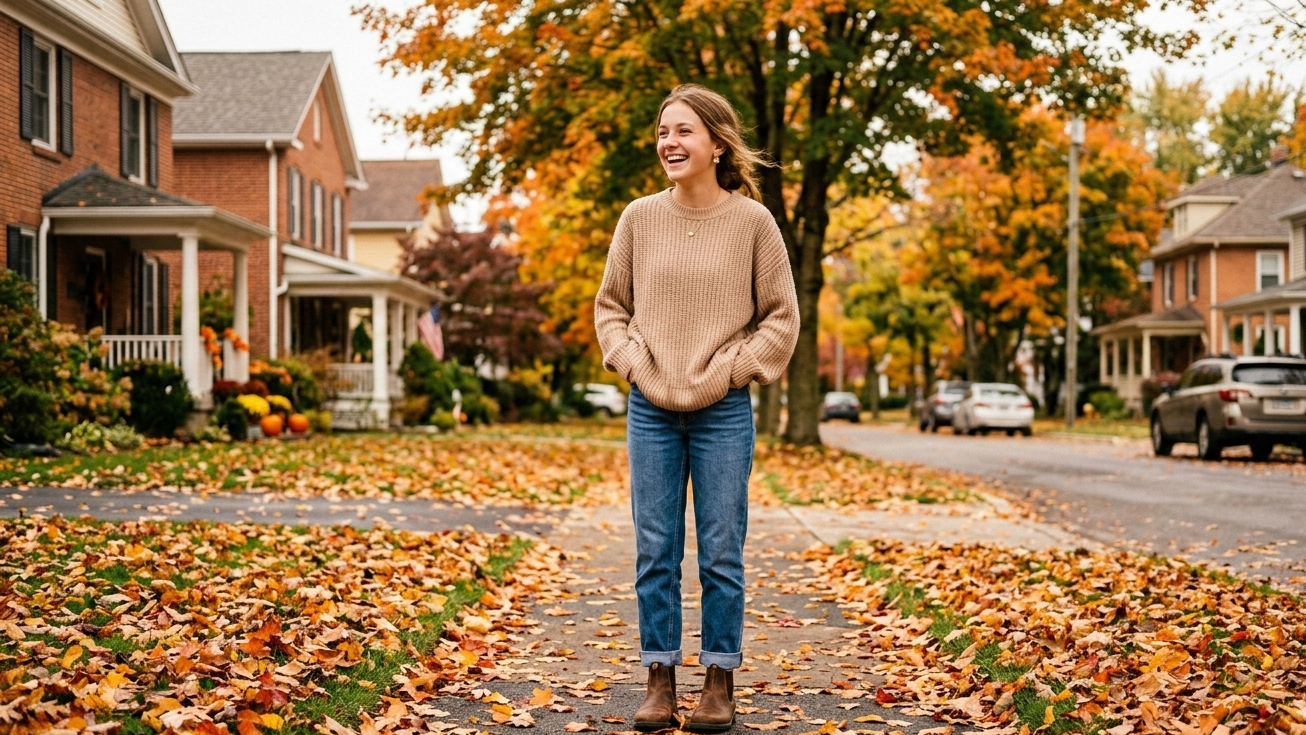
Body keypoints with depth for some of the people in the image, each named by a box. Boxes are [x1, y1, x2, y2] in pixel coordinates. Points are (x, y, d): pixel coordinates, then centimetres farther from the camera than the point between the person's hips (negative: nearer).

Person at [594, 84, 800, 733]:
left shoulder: (752, 221, -3)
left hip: (723, 412, -2)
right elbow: (610, 306, 11)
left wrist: (725, 372, -8)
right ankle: (660, 679, 17)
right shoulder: (639, 218, 4)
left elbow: (781, 317, 0)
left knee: (721, 554, 4)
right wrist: (635, 363, -3)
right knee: (655, 552, 6)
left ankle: (719, 681, 16)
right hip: (651, 410, 2)